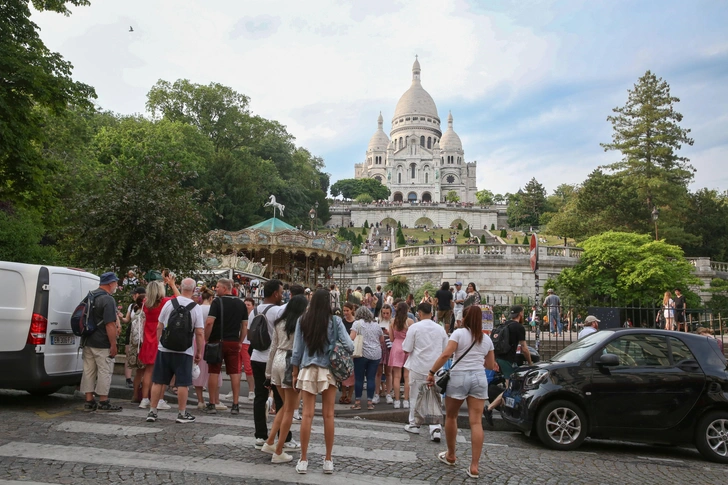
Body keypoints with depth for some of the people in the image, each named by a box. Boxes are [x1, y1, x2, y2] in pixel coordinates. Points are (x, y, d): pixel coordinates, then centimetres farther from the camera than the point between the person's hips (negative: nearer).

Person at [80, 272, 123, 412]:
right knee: (105, 371, 1)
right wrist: (113, 345, -17)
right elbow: (110, 324, -22)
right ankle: (103, 402, 7)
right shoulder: (108, 300, -18)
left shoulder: (90, 296, 11)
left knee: (89, 371, 12)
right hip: (102, 344, -9)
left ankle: (89, 402, 18)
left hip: (88, 342, 9)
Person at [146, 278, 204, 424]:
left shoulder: (169, 303, 0)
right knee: (182, 384, 3)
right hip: (184, 351, -2)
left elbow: (159, 327, 5)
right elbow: (199, 333, -8)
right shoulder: (196, 308, -6)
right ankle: (182, 414, 8)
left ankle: (152, 412, 16)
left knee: (158, 381, 10)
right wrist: (199, 352, 1)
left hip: (164, 349, 3)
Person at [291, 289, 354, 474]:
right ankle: (328, 460, 14)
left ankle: (303, 460, 10)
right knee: (328, 415, 6)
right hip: (328, 370, -1)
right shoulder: (335, 321, -5)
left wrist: (295, 373, 12)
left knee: (307, 414, 4)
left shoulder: (303, 321, 0)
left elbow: (297, 350, 3)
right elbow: (349, 346, -8)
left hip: (308, 370, 1)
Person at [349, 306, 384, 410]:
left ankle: (357, 402, 8)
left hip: (362, 354, -4)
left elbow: (351, 337, -13)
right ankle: (370, 402, 6)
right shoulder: (376, 325, 13)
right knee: (371, 378, 5)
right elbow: (382, 340, 20)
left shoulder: (357, 323, -2)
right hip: (376, 354, 4)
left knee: (359, 378, 4)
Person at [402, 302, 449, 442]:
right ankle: (435, 428, -5)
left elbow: (406, 349, -9)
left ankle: (414, 424, 24)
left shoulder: (414, 327, -10)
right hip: (435, 368, 3)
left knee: (415, 396, 12)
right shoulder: (440, 329, 2)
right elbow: (445, 350, 9)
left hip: (418, 367, -3)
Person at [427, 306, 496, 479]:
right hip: (479, 378, 3)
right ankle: (474, 466, -2)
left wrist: (432, 372, -10)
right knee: (476, 422, 0)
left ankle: (450, 456, 29)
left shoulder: (459, 333, -1)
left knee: (451, 417, 16)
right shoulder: (487, 339, 13)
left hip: (459, 376, -3)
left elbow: (446, 354, -14)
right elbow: (491, 365, 18)